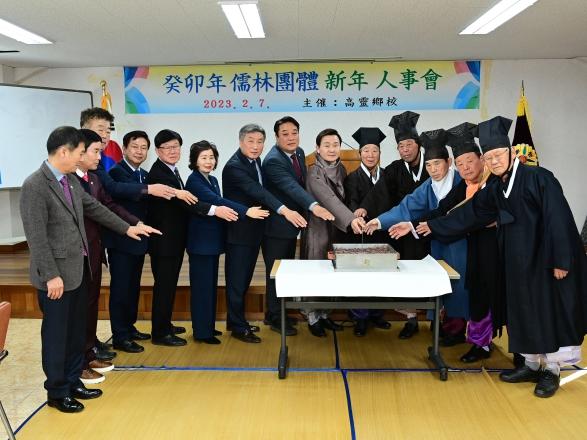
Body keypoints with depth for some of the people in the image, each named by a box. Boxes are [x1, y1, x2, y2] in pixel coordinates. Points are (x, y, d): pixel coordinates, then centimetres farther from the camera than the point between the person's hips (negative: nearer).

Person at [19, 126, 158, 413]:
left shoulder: (71, 180, 7)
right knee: (56, 334, 6)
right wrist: (51, 275, -19)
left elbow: (94, 208, 20)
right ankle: (57, 392, 22)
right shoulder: (34, 186, -17)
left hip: (79, 269, 8)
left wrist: (126, 228, 23)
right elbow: (36, 236, -19)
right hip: (57, 274, -8)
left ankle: (73, 382, 32)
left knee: (76, 331, 17)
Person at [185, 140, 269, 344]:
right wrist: (246, 211, -33)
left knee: (211, 285, 14)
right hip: (201, 241, -8)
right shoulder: (194, 181, -14)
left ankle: (208, 326, 25)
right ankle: (201, 332, 7)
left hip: (213, 240, 8)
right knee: (202, 286, -2)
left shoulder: (213, 180, 13)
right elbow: (217, 201, -27)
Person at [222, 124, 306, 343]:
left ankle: (236, 320, 31)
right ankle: (238, 327, 15)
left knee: (244, 279, 18)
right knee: (237, 280, 3)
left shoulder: (255, 161, 7)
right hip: (239, 232, -8)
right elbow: (257, 191, -35)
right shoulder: (234, 166, -21)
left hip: (253, 231, 8)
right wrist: (284, 210, -46)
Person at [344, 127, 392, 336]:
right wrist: (358, 211, -38)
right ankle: (360, 318, 12)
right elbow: (351, 203, -16)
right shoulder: (353, 178, -3)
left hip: (382, 232, 4)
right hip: (361, 233, -4)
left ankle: (376, 314, 24)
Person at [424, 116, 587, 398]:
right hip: (520, 262, 7)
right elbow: (467, 215, 10)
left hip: (547, 260, -6)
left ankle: (551, 370, 19)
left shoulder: (538, 178, -15)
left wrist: (561, 260, -21)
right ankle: (532, 364, 27)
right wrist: (429, 226, 9)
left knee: (550, 312, 4)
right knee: (524, 313, 12)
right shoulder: (495, 190, 5)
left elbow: (559, 220, -19)